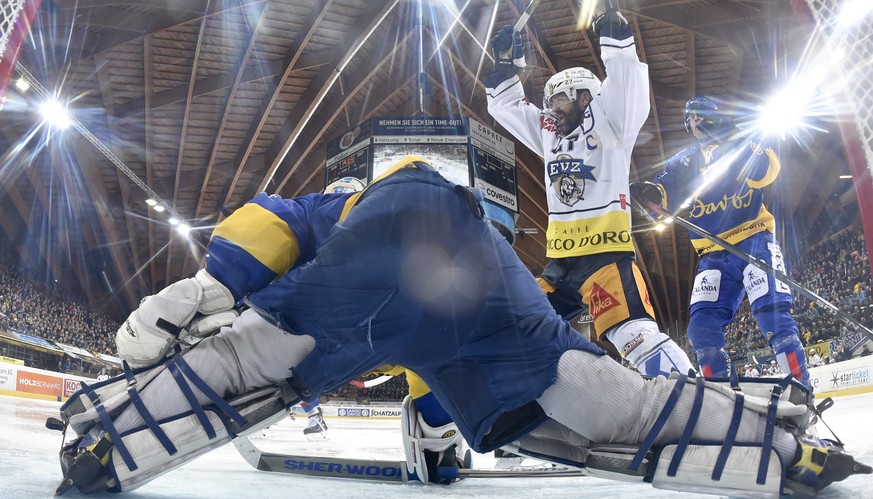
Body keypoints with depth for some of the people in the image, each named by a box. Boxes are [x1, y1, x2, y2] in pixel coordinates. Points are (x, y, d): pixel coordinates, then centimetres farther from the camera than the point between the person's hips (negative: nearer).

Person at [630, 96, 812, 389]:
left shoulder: (739, 144, 10)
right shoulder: (683, 162, 17)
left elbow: (767, 171, -8)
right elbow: (665, 194, 2)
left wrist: (737, 141, -19)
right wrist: (647, 193, -20)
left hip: (753, 239, -3)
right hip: (713, 254, 3)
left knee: (772, 311, -17)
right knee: (702, 324, -9)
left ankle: (799, 388, -10)